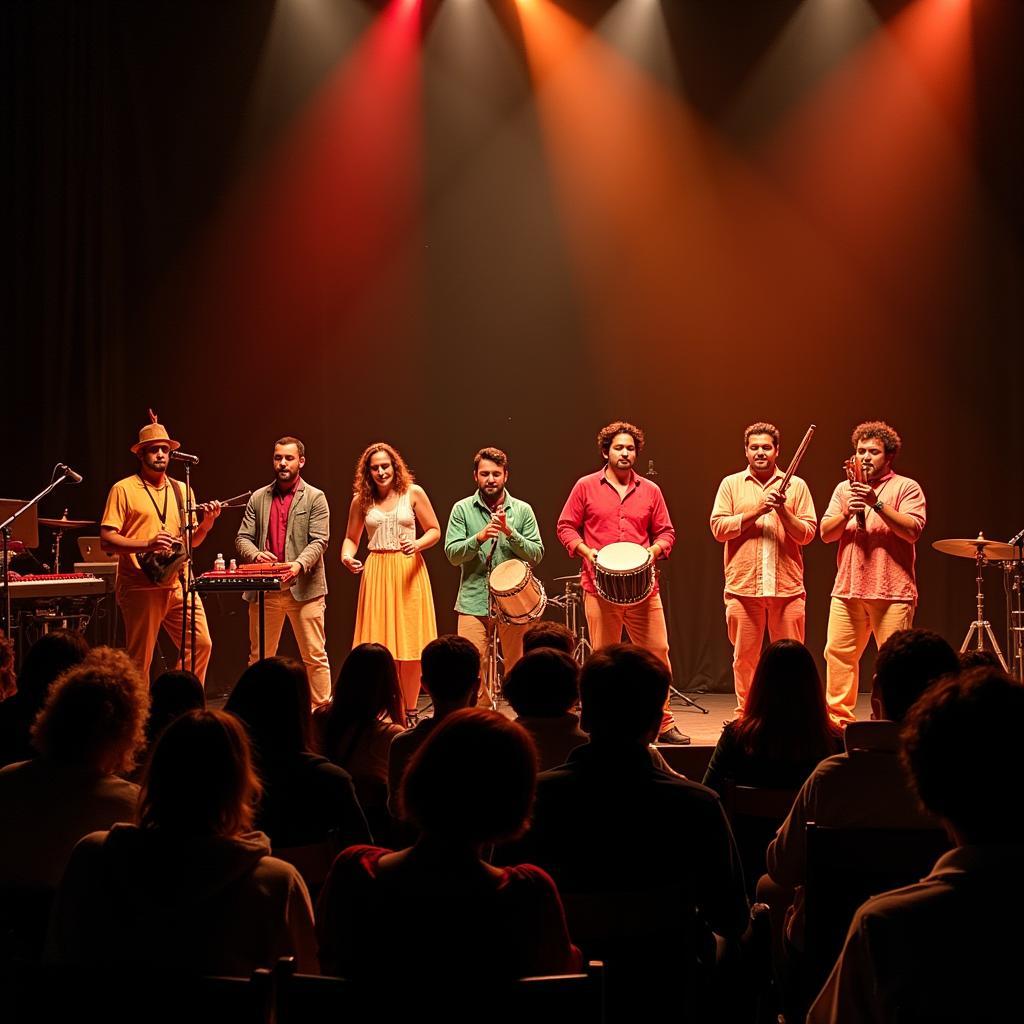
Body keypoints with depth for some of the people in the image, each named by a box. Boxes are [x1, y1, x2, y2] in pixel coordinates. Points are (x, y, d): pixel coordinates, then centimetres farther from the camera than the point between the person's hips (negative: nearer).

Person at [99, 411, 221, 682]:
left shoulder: (181, 490, 17)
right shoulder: (124, 489, 0)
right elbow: (106, 539, -7)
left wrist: (206, 523, -3)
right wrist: (147, 544, -20)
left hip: (179, 584, 5)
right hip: (141, 587, -5)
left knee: (201, 644, -3)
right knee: (139, 661, -1)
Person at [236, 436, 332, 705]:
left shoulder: (315, 498, 3)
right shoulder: (258, 498, 13)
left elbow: (319, 541, -6)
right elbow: (242, 538, 8)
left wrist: (299, 564, -25)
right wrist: (255, 554, -14)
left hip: (303, 588, -3)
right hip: (264, 589, 3)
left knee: (315, 657, -1)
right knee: (259, 657, 7)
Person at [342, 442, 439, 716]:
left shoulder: (413, 493, 2)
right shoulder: (361, 500, 7)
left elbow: (435, 531, 5)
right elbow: (351, 538, 14)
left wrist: (418, 544, -15)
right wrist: (347, 556, -7)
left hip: (409, 570, -1)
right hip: (376, 572, 1)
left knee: (409, 643, -1)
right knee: (377, 646, -2)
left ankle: (410, 711, 9)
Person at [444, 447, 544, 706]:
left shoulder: (522, 510, 5)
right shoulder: (462, 509, 4)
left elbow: (536, 554, 0)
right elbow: (452, 554, -4)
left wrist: (510, 532, -15)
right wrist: (480, 537, -20)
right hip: (474, 602, -1)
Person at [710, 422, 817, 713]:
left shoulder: (796, 485, 9)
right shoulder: (731, 484, 10)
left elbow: (807, 534, 4)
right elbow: (718, 528, -1)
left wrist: (783, 512, -12)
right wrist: (756, 511, -10)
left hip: (787, 587, 0)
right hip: (743, 586, 0)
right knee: (744, 657, 5)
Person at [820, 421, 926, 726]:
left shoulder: (906, 487, 4)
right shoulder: (844, 489, 17)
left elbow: (912, 531, -11)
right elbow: (826, 533, 9)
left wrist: (877, 503, -17)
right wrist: (848, 512, -9)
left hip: (892, 591, -4)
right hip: (847, 589, 4)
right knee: (837, 652, 0)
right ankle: (838, 718, 6)